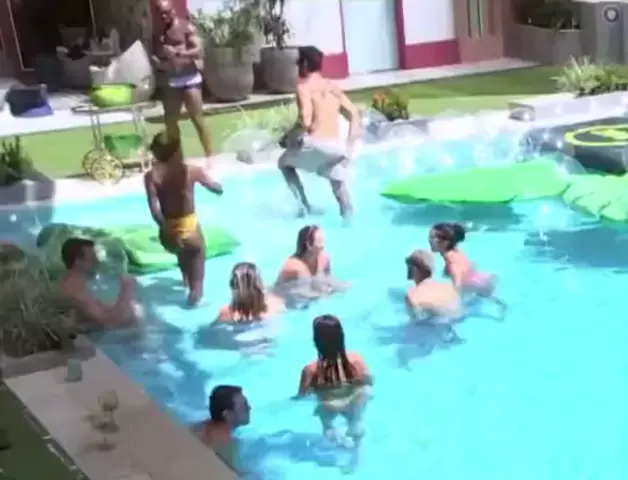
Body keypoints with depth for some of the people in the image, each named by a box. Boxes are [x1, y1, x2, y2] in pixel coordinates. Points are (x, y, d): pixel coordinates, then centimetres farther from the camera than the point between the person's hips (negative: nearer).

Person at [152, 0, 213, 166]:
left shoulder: (187, 27, -4)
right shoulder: (159, 34, 14)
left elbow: (198, 50, -14)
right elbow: (157, 55, 22)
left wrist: (177, 53, -25)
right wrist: (158, 62, -2)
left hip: (189, 78, -6)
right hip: (171, 80, 6)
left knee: (197, 119, -10)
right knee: (170, 120, 10)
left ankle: (209, 157, -7)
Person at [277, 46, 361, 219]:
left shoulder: (304, 86, -4)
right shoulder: (333, 88, 17)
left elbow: (306, 121, -17)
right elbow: (355, 117, 14)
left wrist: (290, 137, 0)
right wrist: (349, 147, 14)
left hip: (315, 143, -5)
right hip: (336, 146, 5)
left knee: (285, 163, 23)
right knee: (339, 186, 19)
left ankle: (304, 205, 12)